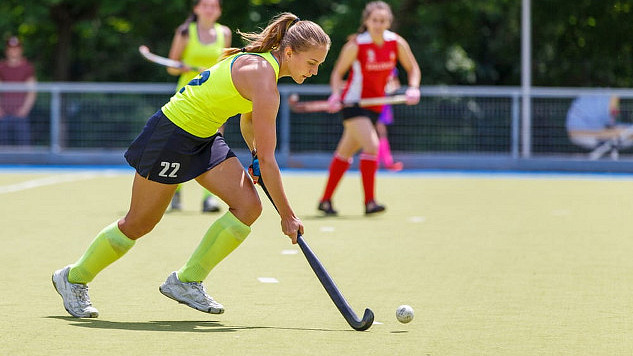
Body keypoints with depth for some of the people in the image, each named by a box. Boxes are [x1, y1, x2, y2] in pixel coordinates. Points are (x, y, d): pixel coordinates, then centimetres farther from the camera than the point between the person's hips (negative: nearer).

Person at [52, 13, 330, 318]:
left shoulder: (260, 62, 1)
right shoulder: (263, 82, -27)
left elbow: (247, 123, 21)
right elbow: (267, 161, -26)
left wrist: (256, 155, 6)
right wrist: (287, 216, -19)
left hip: (204, 138, 9)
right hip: (170, 135, -9)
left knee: (248, 206, -7)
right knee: (138, 224, 4)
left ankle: (186, 281, 4)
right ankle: (73, 278, 26)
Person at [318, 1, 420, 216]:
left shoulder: (397, 43, -4)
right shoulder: (356, 45, -15)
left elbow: (412, 68, 7)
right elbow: (338, 72, -6)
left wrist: (413, 89, -11)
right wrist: (336, 95, -23)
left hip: (374, 105, 5)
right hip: (354, 103, -5)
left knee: (346, 152, 14)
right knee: (371, 146, -22)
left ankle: (325, 200, 23)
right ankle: (369, 202, -20)